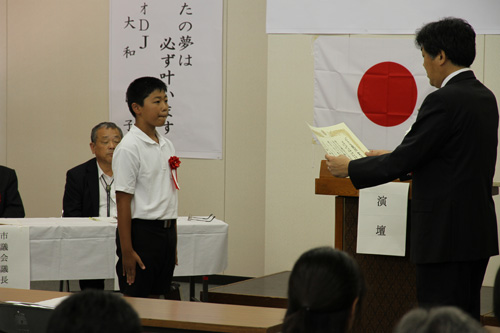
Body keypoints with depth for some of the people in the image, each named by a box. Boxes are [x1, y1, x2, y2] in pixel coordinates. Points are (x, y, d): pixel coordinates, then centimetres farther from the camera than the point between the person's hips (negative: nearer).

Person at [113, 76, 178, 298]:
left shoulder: (167, 146, 12)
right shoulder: (128, 148, -12)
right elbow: (123, 201, -14)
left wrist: (173, 242, 15)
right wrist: (126, 250, -17)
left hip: (166, 231, 8)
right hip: (141, 230, -7)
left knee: (155, 297, 11)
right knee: (134, 301, -3)